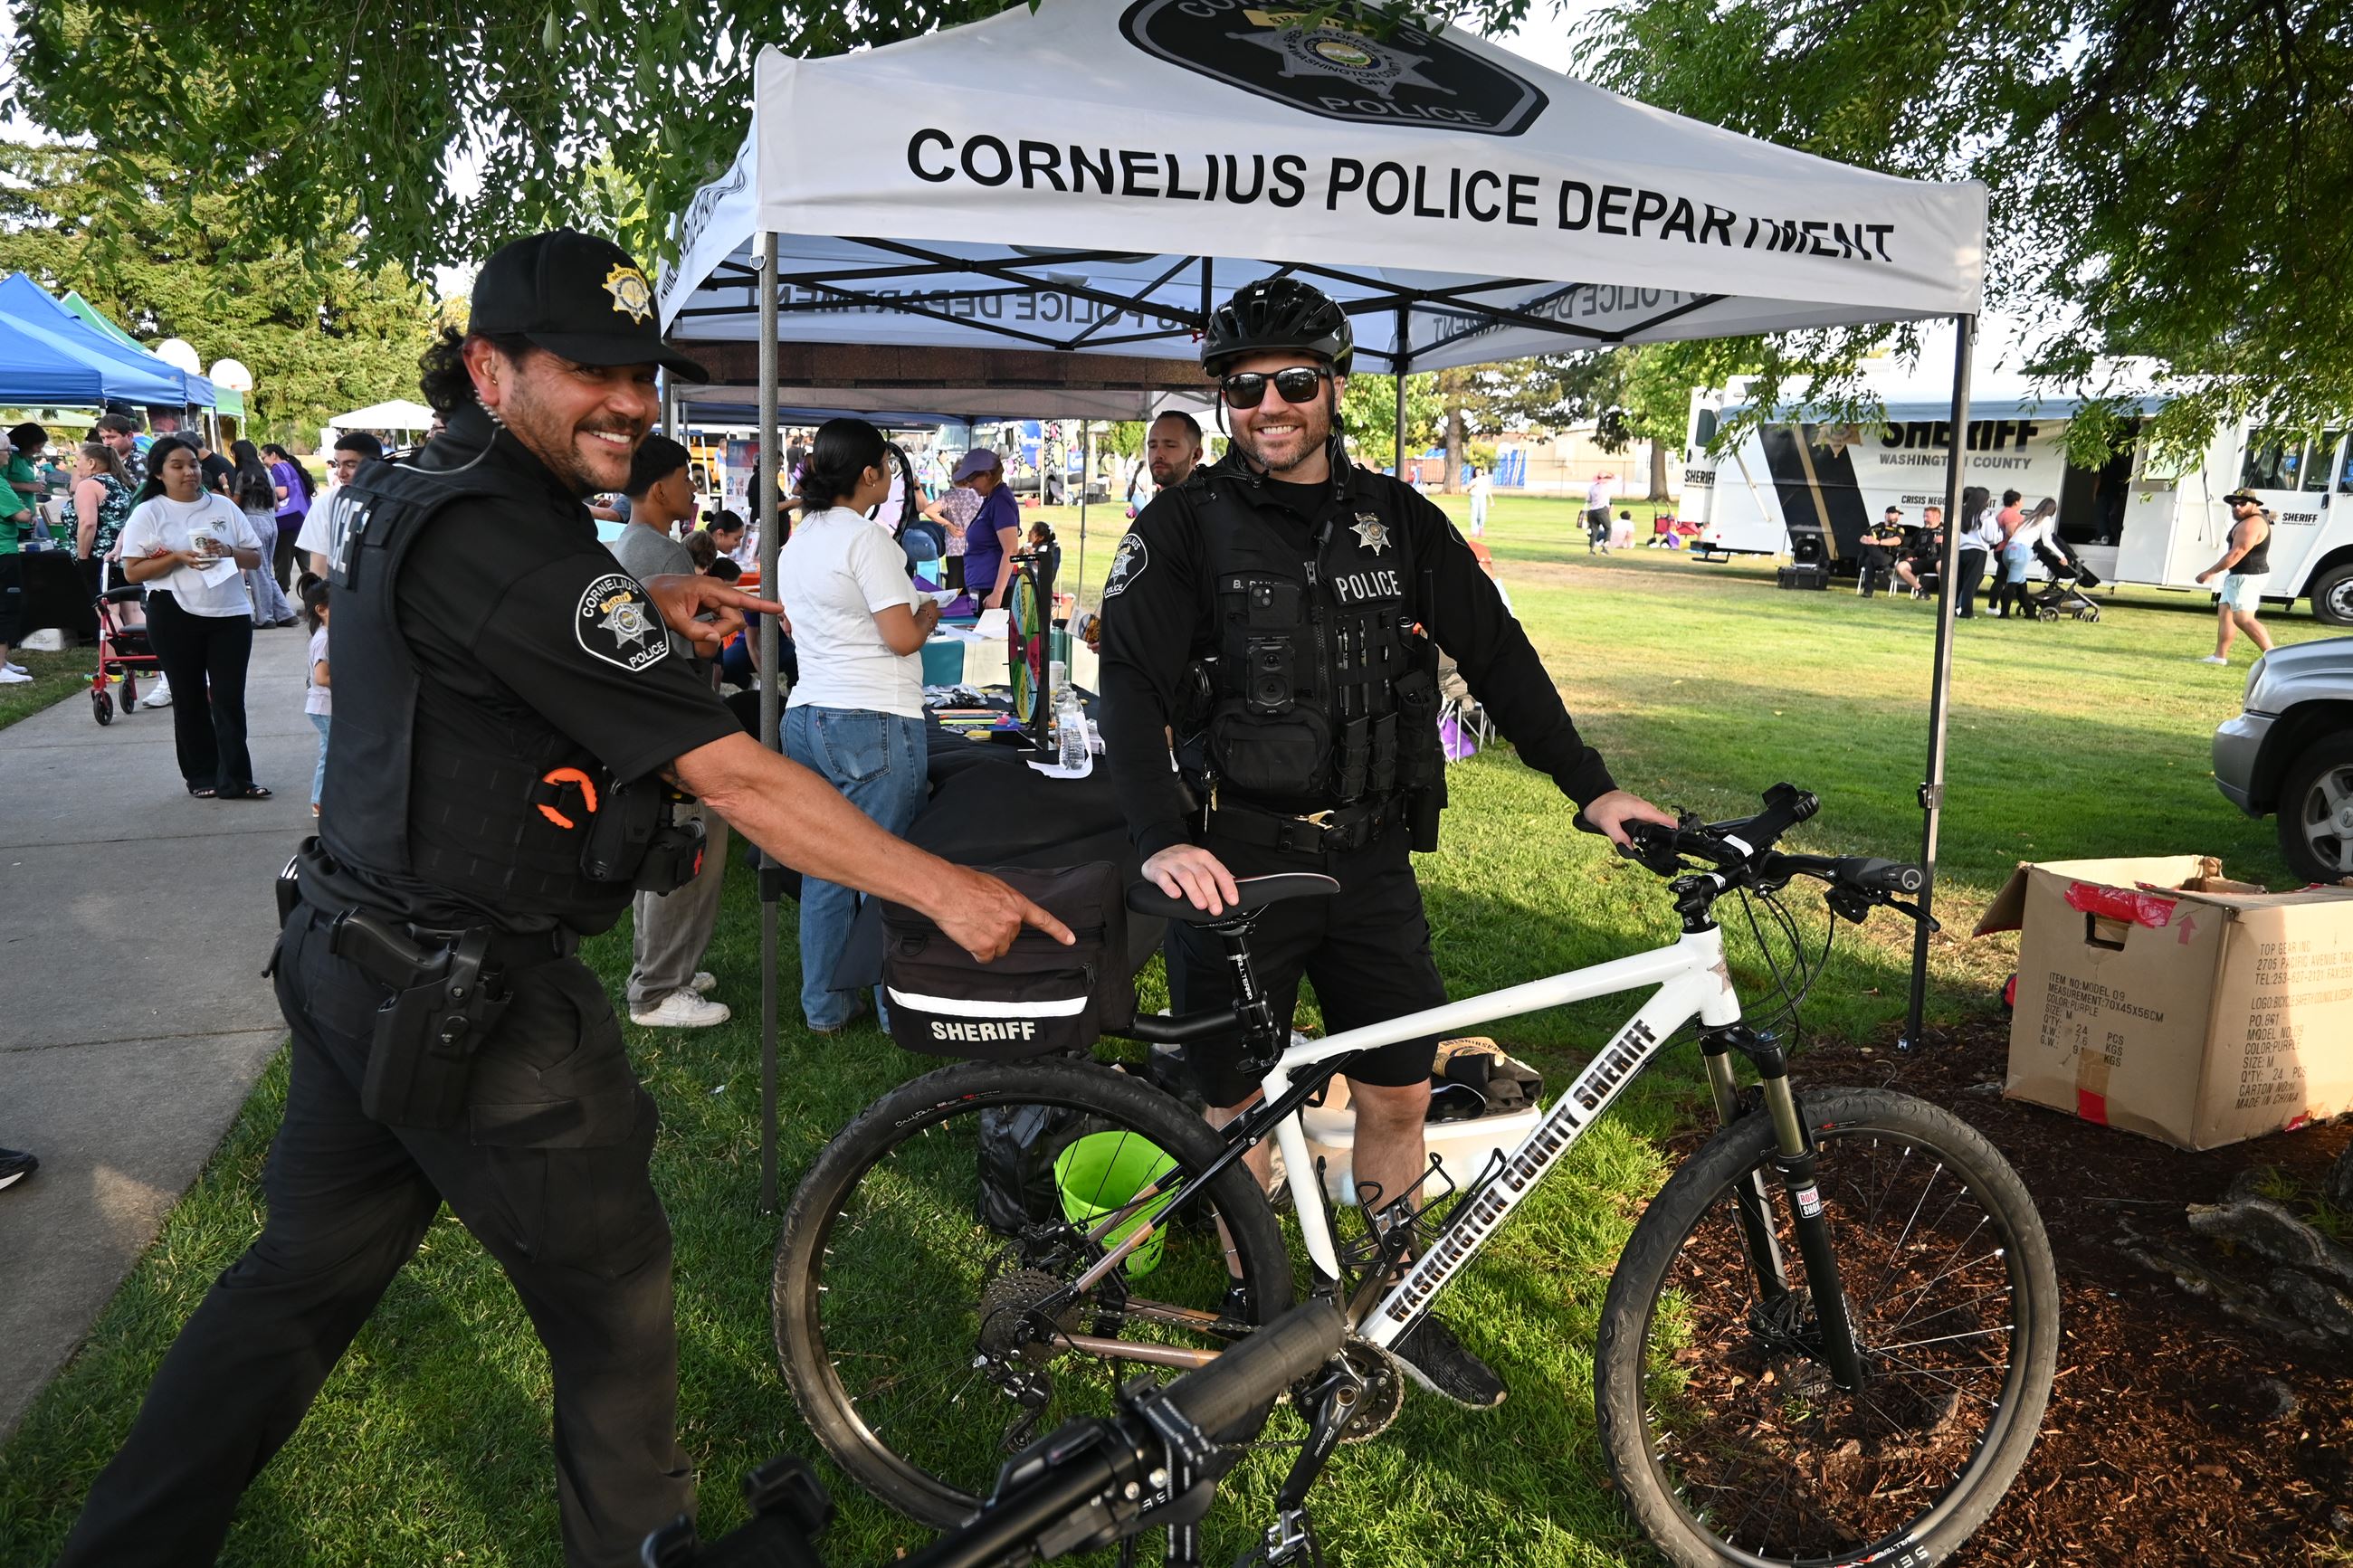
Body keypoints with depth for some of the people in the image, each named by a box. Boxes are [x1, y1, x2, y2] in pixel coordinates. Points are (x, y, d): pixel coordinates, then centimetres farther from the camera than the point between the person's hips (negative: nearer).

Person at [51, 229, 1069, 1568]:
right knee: (614, 1294, 8)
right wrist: (941, 887, -20)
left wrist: (643, 601, 10)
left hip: (355, 972, 10)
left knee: (303, 1272, 22)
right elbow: (732, 775, -27)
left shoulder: (396, 492, 6)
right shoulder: (499, 539, -24)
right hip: (479, 1006, -9)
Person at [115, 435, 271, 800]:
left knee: (229, 698, -1)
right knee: (189, 698, 8)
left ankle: (235, 779, 2)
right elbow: (132, 571, -3)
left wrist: (228, 551, -11)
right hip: (175, 616, -1)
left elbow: (255, 558, 9)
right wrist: (177, 558, -16)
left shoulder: (223, 506, 8)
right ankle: (201, 776, 18)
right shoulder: (147, 514, 0)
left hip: (231, 613, 2)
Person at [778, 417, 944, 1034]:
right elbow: (903, 638, -16)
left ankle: (824, 1007, 21)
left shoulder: (795, 543, 14)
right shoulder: (866, 540, -12)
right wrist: (928, 613, 5)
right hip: (874, 722, -8)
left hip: (806, 715, 8)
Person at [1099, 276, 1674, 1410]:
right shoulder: (1187, 525, -5)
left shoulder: (1396, 519, 7)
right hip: (1239, 865, -3)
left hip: (1372, 858, 4)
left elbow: (1497, 654, 9)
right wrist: (1161, 839, -30)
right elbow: (1133, 687, -15)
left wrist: (1592, 788, 2)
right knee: (1237, 1106, 7)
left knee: (1399, 1094, 10)